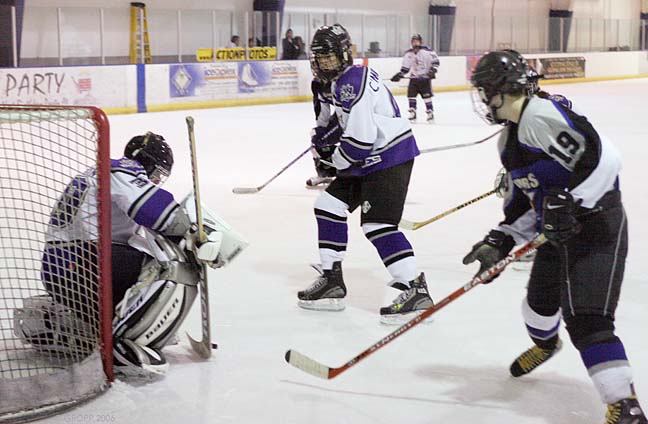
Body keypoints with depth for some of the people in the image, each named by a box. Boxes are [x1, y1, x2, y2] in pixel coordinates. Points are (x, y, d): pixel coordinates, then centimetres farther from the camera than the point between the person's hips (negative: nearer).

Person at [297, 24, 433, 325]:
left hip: (389, 157, -11)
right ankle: (332, 282, 18)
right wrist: (324, 143, 18)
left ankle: (417, 291, -15)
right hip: (369, 158, 11)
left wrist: (333, 160, -10)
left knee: (377, 224, -17)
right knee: (329, 206, 12)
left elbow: (360, 138, -26)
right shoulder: (339, 80, 12)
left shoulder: (353, 83, -21)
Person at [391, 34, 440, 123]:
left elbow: (435, 61, -7)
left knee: (427, 96, -5)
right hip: (414, 78, 4)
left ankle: (430, 114, 8)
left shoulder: (427, 51, -10)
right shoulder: (408, 54, 5)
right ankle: (412, 115, 4)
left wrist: (432, 71, -17)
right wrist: (399, 75, -1)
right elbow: (405, 67, 10)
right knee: (411, 95, -3)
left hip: (425, 77, -4)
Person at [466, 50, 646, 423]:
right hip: (557, 231, 10)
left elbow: (602, 157, -30)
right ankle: (545, 344, 60)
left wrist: (567, 203, -29)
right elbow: (526, 198, 17)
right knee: (540, 301, 27)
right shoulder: (510, 139, 12)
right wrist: (500, 241, 8)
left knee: (586, 318, -18)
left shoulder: (542, 115, -21)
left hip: (597, 225, -10)